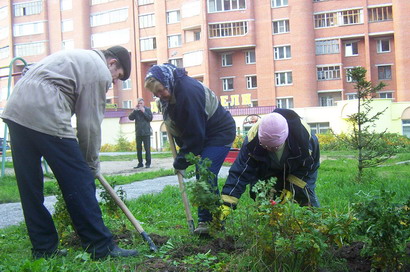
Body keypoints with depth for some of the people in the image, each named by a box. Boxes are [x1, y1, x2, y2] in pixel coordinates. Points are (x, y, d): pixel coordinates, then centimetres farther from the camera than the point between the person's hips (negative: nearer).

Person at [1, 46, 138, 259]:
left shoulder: (81, 58, 30)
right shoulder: (100, 71, 3)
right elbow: (90, 123, -1)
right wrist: (92, 163, 9)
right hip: (44, 116, -10)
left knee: (30, 186, 11)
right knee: (79, 182, -5)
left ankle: (44, 248, 19)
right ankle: (101, 247, 0)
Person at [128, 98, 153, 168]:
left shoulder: (147, 109, 1)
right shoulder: (136, 110, 9)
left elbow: (150, 118, -8)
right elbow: (130, 117, 0)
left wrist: (144, 112, -13)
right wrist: (135, 110, -9)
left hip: (146, 133, -4)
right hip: (138, 133, 4)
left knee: (147, 148, -4)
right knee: (138, 149, 8)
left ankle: (148, 163, 1)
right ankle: (140, 163, 15)